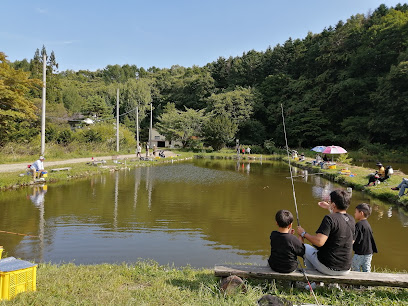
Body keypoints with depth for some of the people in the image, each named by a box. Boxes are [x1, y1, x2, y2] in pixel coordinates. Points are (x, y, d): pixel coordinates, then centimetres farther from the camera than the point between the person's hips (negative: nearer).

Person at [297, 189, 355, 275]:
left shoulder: (329, 219, -21)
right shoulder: (351, 220, 0)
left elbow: (319, 242, -28)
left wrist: (303, 233, -12)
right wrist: (329, 208, 35)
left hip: (328, 268, -6)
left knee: (305, 247, 19)